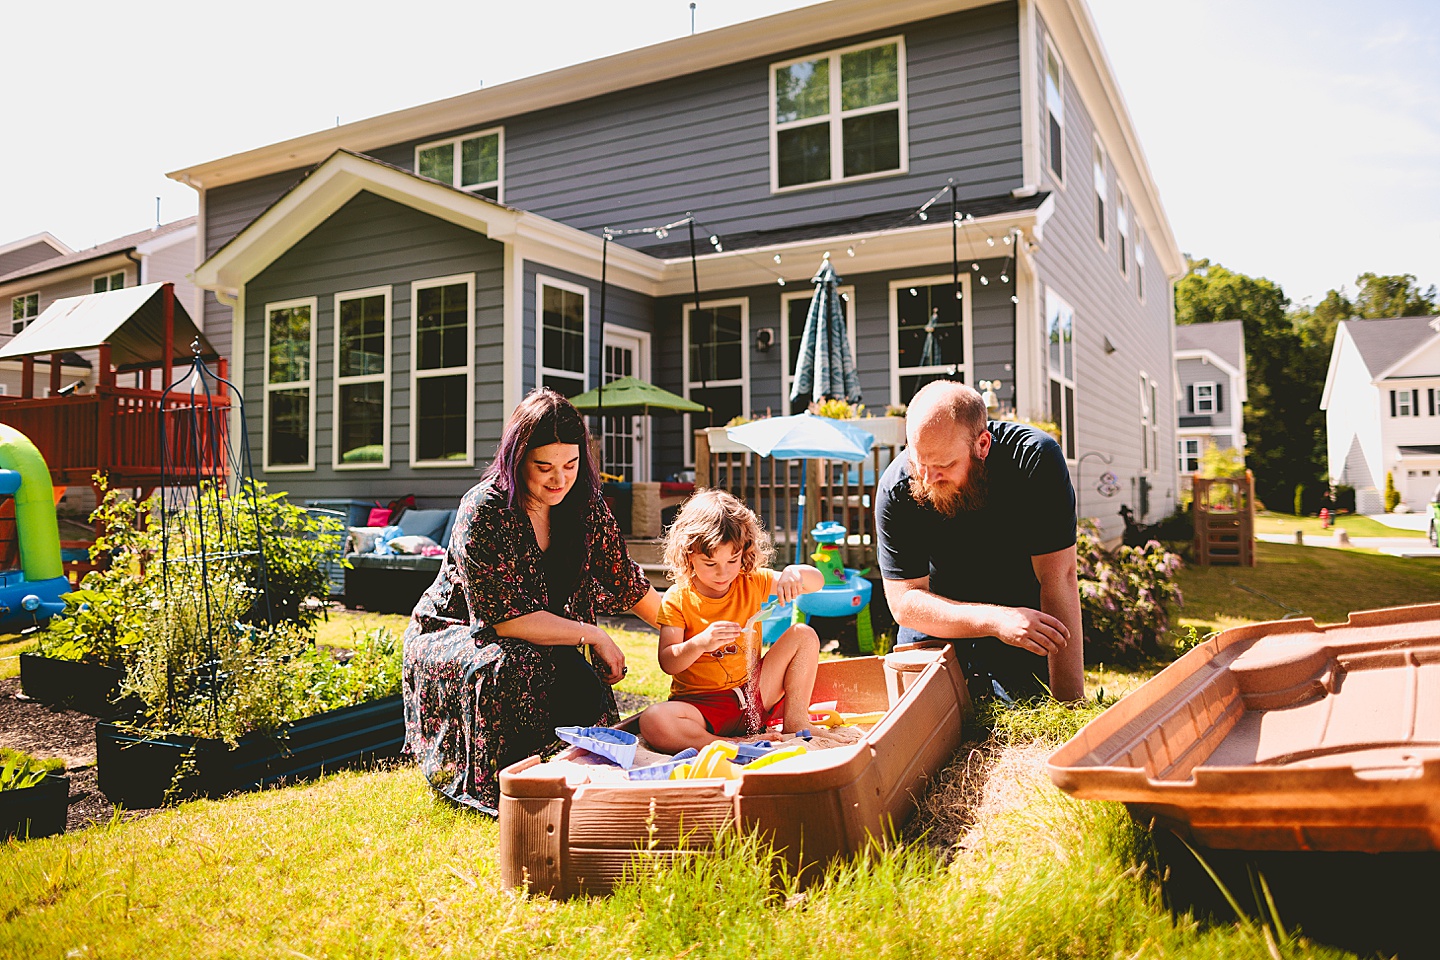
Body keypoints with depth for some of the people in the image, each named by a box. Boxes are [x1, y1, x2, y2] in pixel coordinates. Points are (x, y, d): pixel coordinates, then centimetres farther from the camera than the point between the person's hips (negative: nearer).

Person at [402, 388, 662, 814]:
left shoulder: (586, 506, -6)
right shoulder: (483, 511, -24)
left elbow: (626, 582, 5)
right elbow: (507, 619, -27)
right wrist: (593, 636, -23)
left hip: (540, 642, 5)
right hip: (447, 636, -5)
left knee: (585, 689, -24)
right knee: (511, 667, -36)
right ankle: (498, 786, -16)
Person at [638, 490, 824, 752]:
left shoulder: (752, 583, 2)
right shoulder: (677, 599, -7)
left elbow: (817, 582, -2)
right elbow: (667, 663, -12)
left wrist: (794, 572, -25)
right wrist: (700, 643, -32)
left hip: (755, 694, 4)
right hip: (702, 707, -3)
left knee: (804, 635, -9)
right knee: (652, 722, -34)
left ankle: (794, 729, -9)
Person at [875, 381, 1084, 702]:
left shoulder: (1035, 460, -28)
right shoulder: (896, 489, -24)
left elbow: (1059, 579, -29)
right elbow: (903, 601, -23)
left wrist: (1070, 701, -33)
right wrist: (995, 620, -39)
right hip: (937, 629, 1)